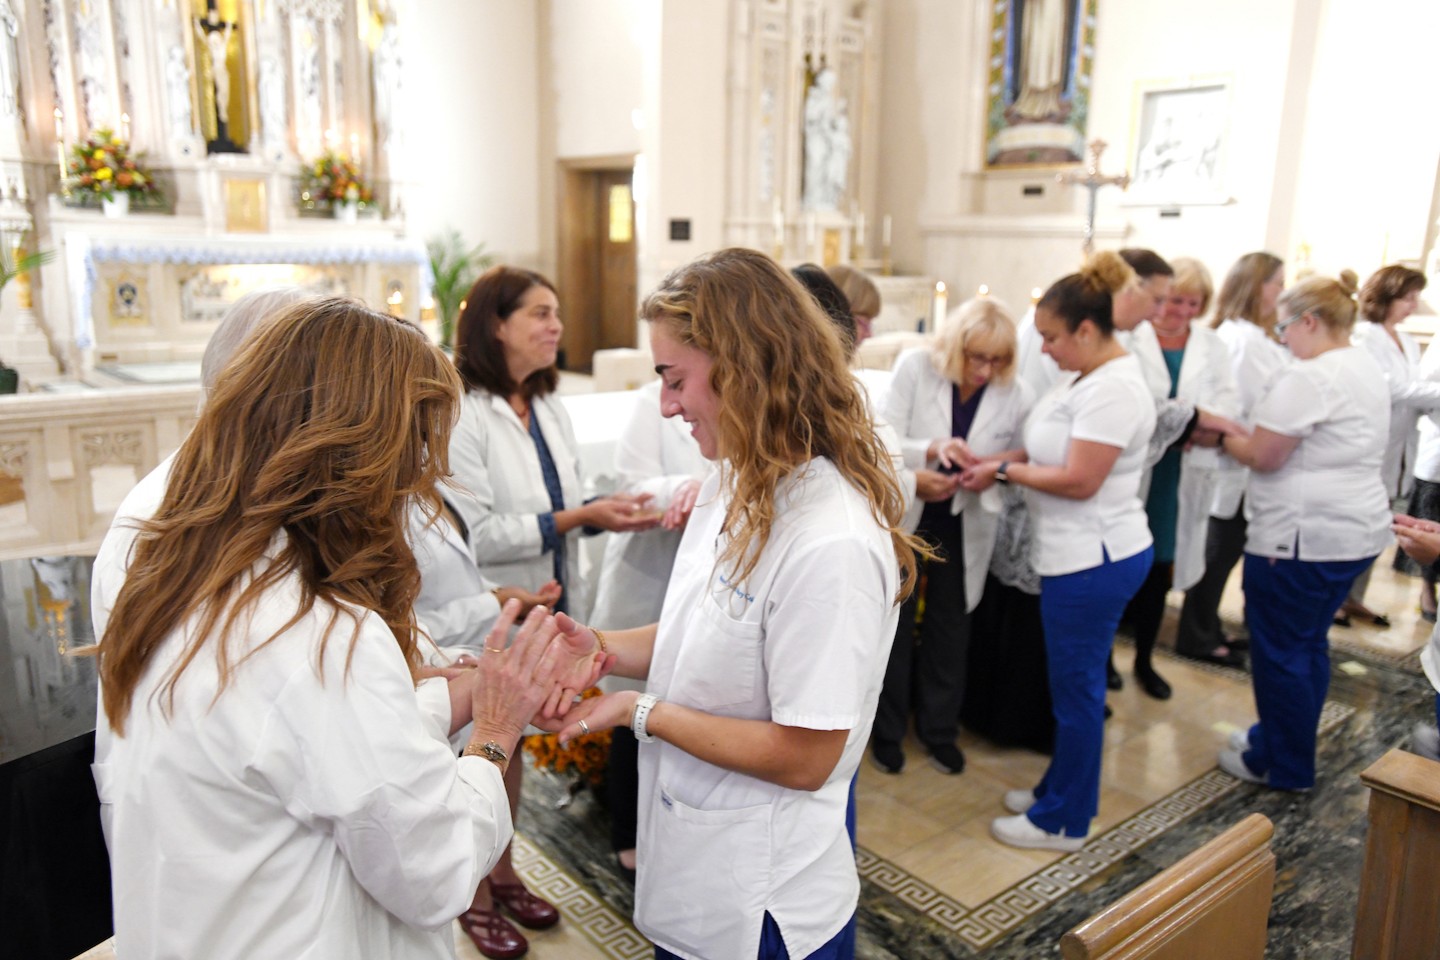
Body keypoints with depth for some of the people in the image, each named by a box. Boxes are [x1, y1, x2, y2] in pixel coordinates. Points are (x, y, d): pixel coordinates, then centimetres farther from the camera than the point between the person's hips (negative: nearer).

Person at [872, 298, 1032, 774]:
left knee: (949, 632, 15)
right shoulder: (915, 367, -13)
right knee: (896, 627, 12)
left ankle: (939, 729, 35)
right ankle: (887, 730, 30)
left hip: (963, 532, 2)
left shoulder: (1016, 396, -10)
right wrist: (933, 449, -34)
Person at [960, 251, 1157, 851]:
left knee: (1076, 687, 4)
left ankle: (1063, 822, 20)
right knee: (1073, 682, 20)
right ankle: (1060, 790, 37)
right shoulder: (1090, 376, 10)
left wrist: (1004, 471, -14)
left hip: (1094, 560, -10)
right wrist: (999, 464, 0)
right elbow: (1057, 449, 14)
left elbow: (1079, 480, -24)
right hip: (1080, 553, 10)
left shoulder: (1113, 390, -21)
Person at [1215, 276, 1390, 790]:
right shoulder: (1367, 369, 13)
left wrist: (1223, 437, 0)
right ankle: (1285, 738, 33)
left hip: (1302, 536, -10)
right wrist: (1245, 433, 10)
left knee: (1279, 651, 3)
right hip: (1355, 530, 10)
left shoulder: (1309, 378, -19)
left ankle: (1283, 765, 15)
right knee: (1308, 645, 20)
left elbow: (1263, 457, -18)